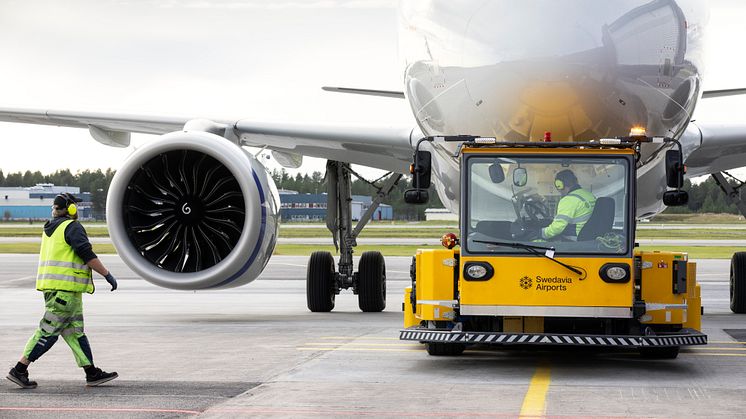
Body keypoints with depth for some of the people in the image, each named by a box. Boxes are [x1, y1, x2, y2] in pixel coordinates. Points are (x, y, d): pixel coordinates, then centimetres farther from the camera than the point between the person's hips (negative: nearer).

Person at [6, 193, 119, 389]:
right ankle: (19, 370, -7)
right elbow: (87, 255, -18)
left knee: (75, 332, 9)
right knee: (48, 332, -7)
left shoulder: (51, 228, 18)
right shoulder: (72, 227, -10)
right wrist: (108, 275, -15)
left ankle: (92, 373, 11)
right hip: (66, 287, -10)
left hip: (52, 287, 10)